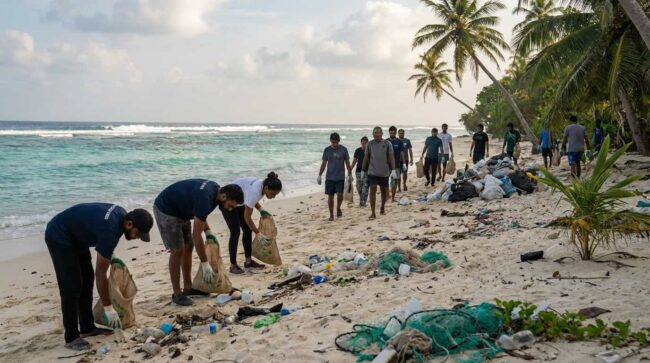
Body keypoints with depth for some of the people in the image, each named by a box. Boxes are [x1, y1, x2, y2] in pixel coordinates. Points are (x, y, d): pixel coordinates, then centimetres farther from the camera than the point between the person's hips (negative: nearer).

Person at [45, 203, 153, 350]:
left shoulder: (122, 214, -8)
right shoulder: (110, 231, -33)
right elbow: (101, 273, -27)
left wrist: (108, 255, 7)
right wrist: (108, 308, -21)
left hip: (75, 236, 10)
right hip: (59, 237, -10)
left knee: (87, 279, 9)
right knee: (72, 287, -11)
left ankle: (87, 328, 17)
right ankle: (71, 337, -4)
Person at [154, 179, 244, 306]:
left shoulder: (215, 189, -6)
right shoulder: (205, 199, -33)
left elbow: (199, 213, 12)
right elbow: (196, 235, -30)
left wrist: (208, 232, -1)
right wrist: (205, 264, -25)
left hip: (179, 209, 10)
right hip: (166, 210, -10)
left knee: (188, 247, 10)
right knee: (178, 251, -11)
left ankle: (188, 288, 19)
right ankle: (177, 295, -3)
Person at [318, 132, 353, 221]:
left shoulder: (343, 149, -1)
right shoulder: (327, 150, 1)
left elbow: (347, 163, 7)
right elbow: (324, 163, 7)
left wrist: (350, 175, 8)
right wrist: (319, 175, 5)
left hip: (340, 177, -1)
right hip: (329, 177, 1)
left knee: (340, 194, -11)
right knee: (330, 196, 3)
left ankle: (338, 208, 18)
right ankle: (331, 215, 13)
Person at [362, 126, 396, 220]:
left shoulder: (387, 144, -3)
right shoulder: (370, 144, 1)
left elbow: (391, 157, -4)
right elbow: (366, 157, 8)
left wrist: (393, 170, -12)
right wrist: (363, 170, 9)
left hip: (384, 172, 0)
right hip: (372, 172, 0)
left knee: (384, 191, 12)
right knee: (373, 190, -10)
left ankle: (382, 208, 35)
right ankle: (373, 213, -9)